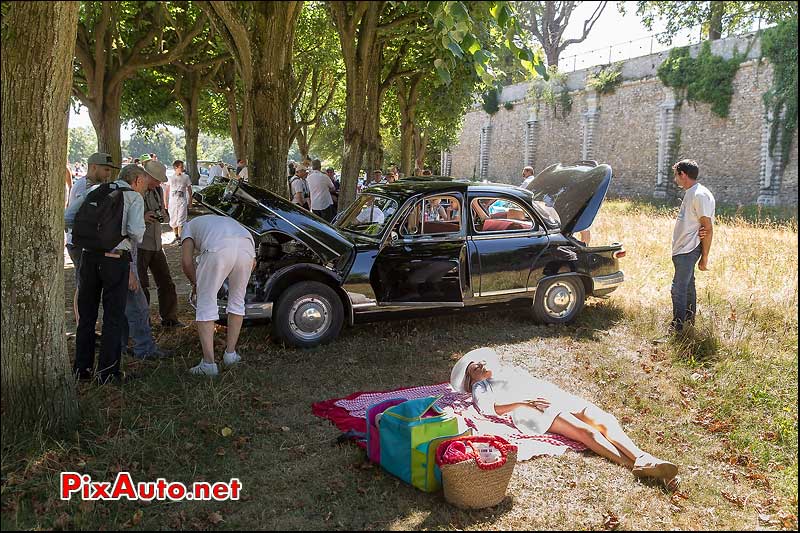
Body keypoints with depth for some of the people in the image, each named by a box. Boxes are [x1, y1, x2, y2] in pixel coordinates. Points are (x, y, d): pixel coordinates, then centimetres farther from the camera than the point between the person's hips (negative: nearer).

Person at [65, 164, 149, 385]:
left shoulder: (95, 190, 15)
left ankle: (82, 368, 22)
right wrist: (133, 242, 7)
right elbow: (136, 231, -14)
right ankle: (108, 371, 7)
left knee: (86, 314, 15)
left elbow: (68, 218, 8)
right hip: (116, 258, -5)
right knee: (113, 316, 4)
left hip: (89, 256, 5)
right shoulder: (134, 197, 0)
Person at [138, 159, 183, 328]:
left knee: (166, 282, 11)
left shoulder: (158, 190, 11)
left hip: (156, 244, 7)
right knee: (140, 285, -1)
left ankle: (169, 318, 22)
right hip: (138, 245, -7)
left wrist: (163, 215, -4)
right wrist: (142, 217, -29)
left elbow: (166, 217, 19)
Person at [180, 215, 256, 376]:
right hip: (246, 247, 4)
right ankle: (230, 353, 29)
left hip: (218, 249, -4)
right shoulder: (228, 221, 46)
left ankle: (209, 363, 7)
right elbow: (253, 262, 35)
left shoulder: (190, 225, 35)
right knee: (237, 301, 24)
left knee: (206, 303, 9)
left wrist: (195, 284, 34)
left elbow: (186, 261, 16)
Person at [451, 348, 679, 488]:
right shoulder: (481, 387, 19)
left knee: (605, 421, -19)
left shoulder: (513, 370, 39)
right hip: (534, 410, -7)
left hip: (557, 396, 7)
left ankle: (643, 458, -34)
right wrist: (523, 402, -14)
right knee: (586, 431, -29)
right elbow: (489, 407, -2)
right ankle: (634, 466, -43)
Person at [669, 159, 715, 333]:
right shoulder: (690, 194, 15)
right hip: (683, 249, 10)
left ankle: (677, 329, -8)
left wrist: (704, 257, -15)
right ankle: (689, 320, 30)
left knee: (678, 289, -11)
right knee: (687, 286, 18)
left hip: (688, 251, -10)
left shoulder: (700, 195, -15)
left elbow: (708, 229, -16)